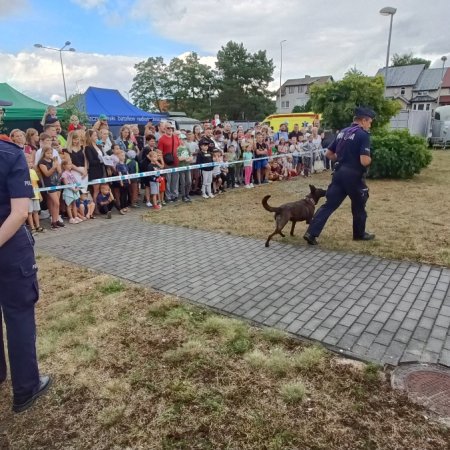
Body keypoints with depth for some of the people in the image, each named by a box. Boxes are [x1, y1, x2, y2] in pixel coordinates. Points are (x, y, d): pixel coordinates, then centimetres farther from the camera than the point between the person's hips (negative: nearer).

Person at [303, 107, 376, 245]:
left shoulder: (342, 132, 12)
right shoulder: (363, 135, -11)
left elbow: (328, 154, 16)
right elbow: (364, 161, -20)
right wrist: (370, 159, 2)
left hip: (339, 173, 6)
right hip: (353, 176, -6)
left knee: (329, 204, 3)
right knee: (359, 205, 15)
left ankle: (311, 233, -5)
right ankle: (359, 234, 31)